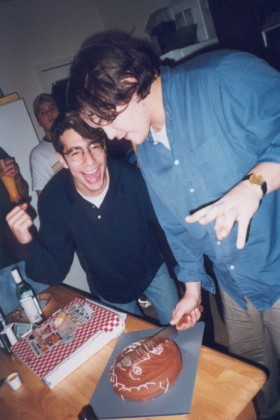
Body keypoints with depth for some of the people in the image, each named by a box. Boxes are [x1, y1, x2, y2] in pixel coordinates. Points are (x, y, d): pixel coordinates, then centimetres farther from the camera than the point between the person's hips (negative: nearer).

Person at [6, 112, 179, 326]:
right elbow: (54, 273, -19)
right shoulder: (53, 199, -24)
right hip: (109, 293, 1)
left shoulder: (134, 178, -31)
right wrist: (27, 242, -37)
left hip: (154, 271, -1)